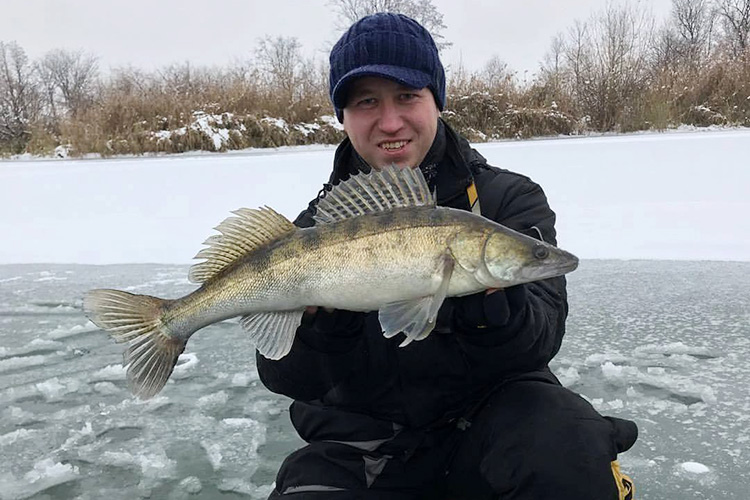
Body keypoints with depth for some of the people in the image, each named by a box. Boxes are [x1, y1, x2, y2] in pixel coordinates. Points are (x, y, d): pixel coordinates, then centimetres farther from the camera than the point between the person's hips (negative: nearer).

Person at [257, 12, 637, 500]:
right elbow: (285, 378, -6)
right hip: (366, 446, 2)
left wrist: (486, 294, -34)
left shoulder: (509, 199, -3)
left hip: (490, 413, -1)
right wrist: (322, 316, -26)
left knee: (566, 448, -32)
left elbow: (538, 340, -13)